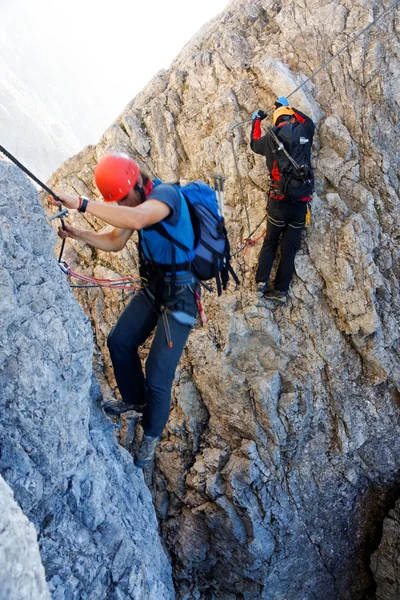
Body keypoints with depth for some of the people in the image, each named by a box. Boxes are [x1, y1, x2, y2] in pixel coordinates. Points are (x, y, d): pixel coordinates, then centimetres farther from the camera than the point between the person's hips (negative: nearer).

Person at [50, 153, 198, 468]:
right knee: (120, 341, 17)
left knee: (158, 377, -6)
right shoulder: (135, 202, 0)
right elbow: (115, 241, 11)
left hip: (180, 294, -8)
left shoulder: (166, 194, -28)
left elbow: (135, 220, -49)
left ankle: (152, 434, 19)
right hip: (153, 286, 9)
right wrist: (80, 234, -6)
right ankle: (135, 399, 41)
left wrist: (81, 203, -47)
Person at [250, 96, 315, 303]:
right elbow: (308, 121, 30)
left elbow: (255, 144, 26)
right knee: (289, 249, 7)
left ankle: (262, 281, 6)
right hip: (301, 202, 1)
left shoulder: (271, 138, 2)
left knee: (270, 243, 16)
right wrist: (288, 107, 41)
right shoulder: (304, 132, 4)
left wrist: (257, 121, 40)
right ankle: (280, 290, 8)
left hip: (279, 201, -1)